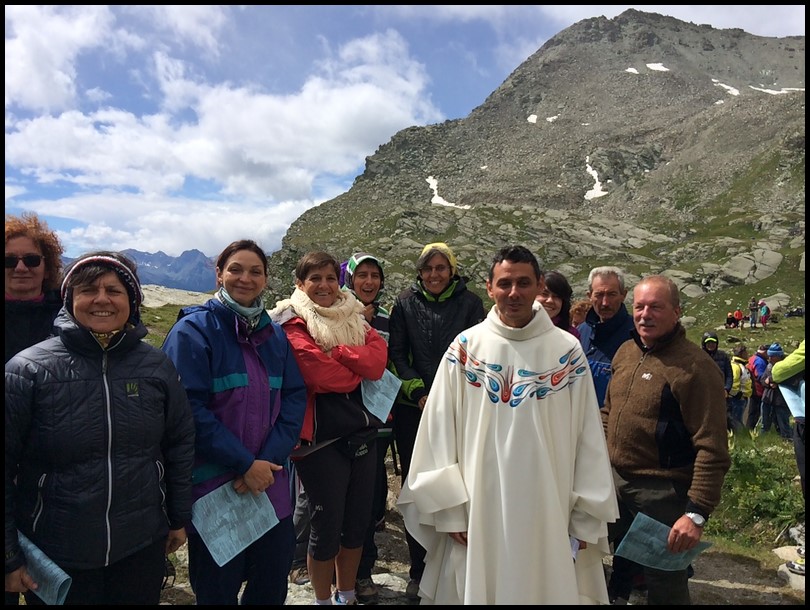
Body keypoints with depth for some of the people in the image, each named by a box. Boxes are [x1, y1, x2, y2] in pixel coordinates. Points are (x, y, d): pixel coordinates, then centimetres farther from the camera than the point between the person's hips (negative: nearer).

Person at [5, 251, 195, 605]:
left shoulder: (156, 366, -3)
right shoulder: (29, 369, -10)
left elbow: (181, 444, 5)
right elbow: (6, 464, -7)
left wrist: (179, 518, 9)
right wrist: (9, 556, -4)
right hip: (54, 558, -1)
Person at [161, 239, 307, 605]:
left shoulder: (274, 334, 8)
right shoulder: (193, 330, -9)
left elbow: (295, 397, 2)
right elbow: (188, 408, -16)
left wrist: (268, 459, -12)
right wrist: (244, 464, -17)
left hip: (272, 485, 5)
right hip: (214, 488, -5)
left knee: (273, 585, 18)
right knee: (217, 591, 13)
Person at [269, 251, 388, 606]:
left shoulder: (354, 318, 10)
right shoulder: (293, 324, -7)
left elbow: (378, 360, -7)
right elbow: (322, 376, -21)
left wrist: (337, 352, -16)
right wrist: (360, 369, -6)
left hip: (363, 433, 6)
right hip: (321, 437, -6)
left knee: (358, 521, 17)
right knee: (326, 526, 7)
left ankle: (347, 596, 37)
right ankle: (323, 600, 30)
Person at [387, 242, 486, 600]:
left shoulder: (469, 303, 3)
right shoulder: (405, 303, 5)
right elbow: (396, 354, 4)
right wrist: (418, 393, -7)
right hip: (413, 409, 1)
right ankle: (418, 570, 21)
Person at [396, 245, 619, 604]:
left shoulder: (568, 350, -2)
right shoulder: (465, 348, -3)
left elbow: (588, 439, 1)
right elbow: (441, 431, -2)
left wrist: (586, 515, 1)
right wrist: (450, 508, -4)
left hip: (549, 513, 0)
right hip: (478, 511, 0)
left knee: (547, 587, 12)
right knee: (476, 588, 13)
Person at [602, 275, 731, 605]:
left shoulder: (694, 365, -18)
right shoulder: (625, 352, 5)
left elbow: (712, 448, -21)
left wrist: (697, 513, -23)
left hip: (664, 492, -6)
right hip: (616, 480, 6)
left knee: (665, 585, 11)